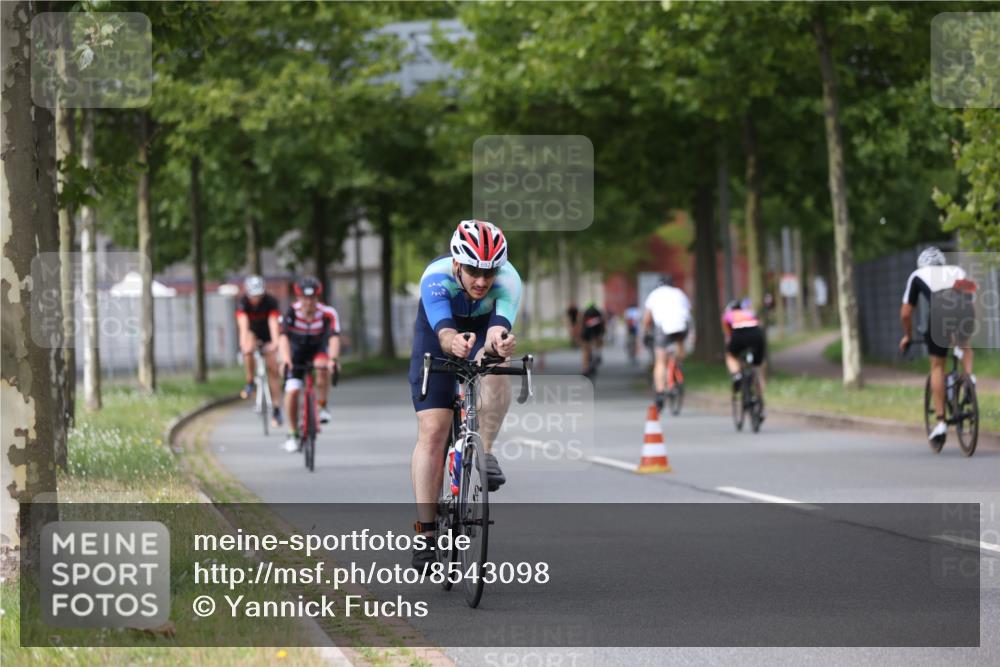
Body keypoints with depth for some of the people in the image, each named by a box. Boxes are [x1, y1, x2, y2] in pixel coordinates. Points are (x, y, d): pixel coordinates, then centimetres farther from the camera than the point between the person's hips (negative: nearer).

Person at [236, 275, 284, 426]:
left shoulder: (270, 302, -28)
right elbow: (243, 323, -41)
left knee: (273, 369, -7)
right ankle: (250, 382, -14)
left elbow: (273, 323, -40)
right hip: (252, 333, 0)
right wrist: (244, 343, -57)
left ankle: (277, 409, -4)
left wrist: (275, 342, -57)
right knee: (248, 350, -34)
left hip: (267, 335, 0)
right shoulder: (242, 303, -27)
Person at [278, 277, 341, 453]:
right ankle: (293, 435, 3)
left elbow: (334, 338, -37)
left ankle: (322, 407, -17)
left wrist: (333, 359, -54)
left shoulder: (328, 313, -25)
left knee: (322, 366, -35)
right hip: (297, 351, 1)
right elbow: (284, 337, -36)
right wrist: (285, 360, -52)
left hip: (318, 349, -1)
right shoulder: (292, 313, -25)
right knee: (292, 391, -13)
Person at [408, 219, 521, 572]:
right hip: (438, 335, -1)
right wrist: (454, 343, -71)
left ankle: (484, 452, -23)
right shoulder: (436, 277, -34)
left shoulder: (508, 280, -32)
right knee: (432, 431, -12)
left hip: (483, 332, 1)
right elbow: (443, 331, -48)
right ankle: (426, 533, -10)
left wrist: (499, 343, -72)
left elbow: (500, 325, -48)